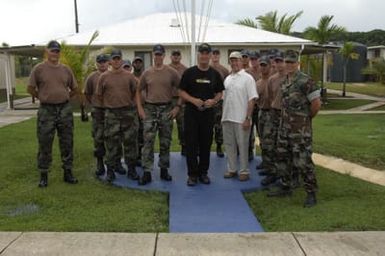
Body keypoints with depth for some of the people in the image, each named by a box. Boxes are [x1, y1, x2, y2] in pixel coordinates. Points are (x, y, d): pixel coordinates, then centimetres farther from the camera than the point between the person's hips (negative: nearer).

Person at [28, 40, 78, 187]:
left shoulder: (66, 69, 6)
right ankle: (43, 175, 14)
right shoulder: (39, 69, -3)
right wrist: (44, 98, 4)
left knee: (67, 143, 8)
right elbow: (30, 89, 1)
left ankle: (68, 173, 19)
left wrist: (63, 98, 10)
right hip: (46, 110, -3)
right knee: (45, 144, 3)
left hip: (65, 110, 3)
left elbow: (74, 89, 16)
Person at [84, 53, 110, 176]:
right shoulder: (92, 77, 0)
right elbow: (87, 94, 10)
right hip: (98, 112, 0)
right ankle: (100, 165, 10)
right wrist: (95, 104, 10)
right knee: (98, 139, 1)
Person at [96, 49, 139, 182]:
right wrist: (109, 104, 12)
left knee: (130, 141, 5)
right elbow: (99, 94, 9)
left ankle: (131, 169, 14)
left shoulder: (129, 76, 4)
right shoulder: (104, 76, 2)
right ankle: (110, 170, 10)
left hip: (128, 112, 1)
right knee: (112, 143, 2)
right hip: (111, 114, -1)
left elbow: (134, 92, 13)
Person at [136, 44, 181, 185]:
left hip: (166, 109, 0)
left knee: (165, 142, 8)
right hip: (150, 109, 0)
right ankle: (147, 172, 2)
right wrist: (140, 108, 1)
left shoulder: (171, 72, 0)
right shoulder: (147, 73, 5)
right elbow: (139, 91, 12)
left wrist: (177, 106, -5)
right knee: (148, 141, -3)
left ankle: (164, 170, 21)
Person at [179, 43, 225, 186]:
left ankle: (203, 172, 20)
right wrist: (193, 100, -16)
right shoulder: (189, 72, 1)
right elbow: (181, 92, 0)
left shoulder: (215, 74, 8)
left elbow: (220, 93, 13)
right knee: (191, 144, -1)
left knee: (206, 144, 8)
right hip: (191, 113, -2)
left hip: (208, 113, 2)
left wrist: (214, 101, -9)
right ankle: (192, 174, 8)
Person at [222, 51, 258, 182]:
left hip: (241, 119, -6)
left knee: (242, 145, 2)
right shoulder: (227, 79, 12)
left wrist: (248, 118, -16)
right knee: (229, 144, 12)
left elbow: (252, 99, -11)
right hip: (227, 118, 6)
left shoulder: (247, 78, -6)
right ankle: (231, 169, 24)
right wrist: (223, 116, 11)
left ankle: (244, 171, 13)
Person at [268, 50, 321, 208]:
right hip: (285, 126, 8)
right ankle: (285, 187, 28)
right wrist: (285, 118, 15)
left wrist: (307, 118, -1)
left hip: (300, 129, -8)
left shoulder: (305, 81, -14)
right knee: (283, 158, 14)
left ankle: (311, 193, 7)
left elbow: (316, 104, -14)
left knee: (303, 161, -5)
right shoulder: (284, 82, 11)